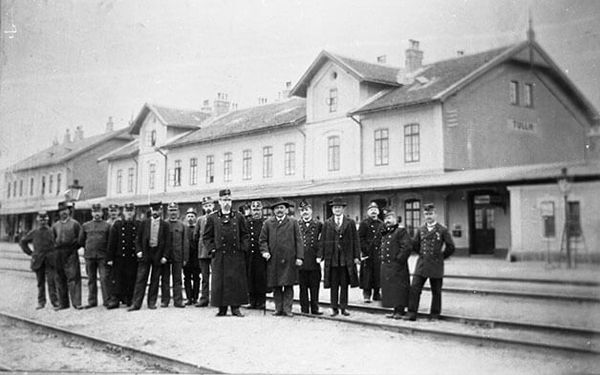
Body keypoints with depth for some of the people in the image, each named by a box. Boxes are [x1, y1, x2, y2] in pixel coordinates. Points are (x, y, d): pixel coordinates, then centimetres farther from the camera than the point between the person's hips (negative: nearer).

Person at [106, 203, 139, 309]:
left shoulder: (139, 225, 5)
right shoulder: (117, 225, 5)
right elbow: (111, 243, 3)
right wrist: (109, 258, -2)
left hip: (134, 258, 0)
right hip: (119, 257, 0)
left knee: (132, 280, 3)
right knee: (118, 280, 1)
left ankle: (130, 300, 12)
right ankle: (114, 299, 6)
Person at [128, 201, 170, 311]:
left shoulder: (165, 225, 4)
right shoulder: (144, 223, 8)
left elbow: (167, 242, 2)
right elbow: (138, 239, 9)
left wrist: (164, 256, -6)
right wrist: (138, 251, -5)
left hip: (158, 254, 0)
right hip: (145, 253, 0)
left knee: (155, 280, 4)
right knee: (141, 279, -3)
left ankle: (152, 302, 13)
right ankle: (136, 303, -4)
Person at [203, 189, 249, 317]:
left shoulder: (239, 217, 8)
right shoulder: (212, 218, 5)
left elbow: (244, 235, 12)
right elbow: (206, 236, 9)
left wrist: (243, 248, 1)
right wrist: (212, 249, -1)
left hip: (236, 255, 1)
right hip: (220, 256, -1)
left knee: (237, 281, 1)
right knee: (220, 281, 0)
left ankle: (236, 307, 10)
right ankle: (222, 308, 9)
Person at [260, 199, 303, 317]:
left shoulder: (293, 222, 6)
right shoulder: (268, 223, 9)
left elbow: (298, 240, 3)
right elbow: (263, 239, 13)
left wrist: (299, 257, -4)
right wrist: (265, 251, -4)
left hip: (289, 260, -1)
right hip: (273, 260, 1)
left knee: (288, 285, -2)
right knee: (276, 286, 4)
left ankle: (287, 309, 3)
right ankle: (278, 308, 12)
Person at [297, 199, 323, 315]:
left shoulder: (318, 224, 6)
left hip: (314, 261, 0)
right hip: (301, 261, 0)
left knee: (315, 287, 5)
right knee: (303, 287, 5)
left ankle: (315, 309, 14)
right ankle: (304, 309, 12)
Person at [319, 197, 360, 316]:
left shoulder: (350, 223, 5)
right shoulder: (327, 223, 7)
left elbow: (355, 240, 3)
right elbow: (323, 241, 6)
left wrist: (356, 256, -3)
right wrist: (321, 256, -2)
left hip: (346, 258, 0)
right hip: (332, 258, 1)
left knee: (344, 284, 5)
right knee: (333, 285, 5)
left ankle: (344, 307, 13)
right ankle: (334, 308, 11)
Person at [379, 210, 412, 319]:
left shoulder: (401, 231, -8)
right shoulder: (384, 233, 18)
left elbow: (407, 247, -16)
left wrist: (399, 259, -17)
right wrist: (382, 258, 15)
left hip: (397, 266, -8)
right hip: (386, 266, 8)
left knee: (398, 288, -4)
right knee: (389, 288, 10)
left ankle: (400, 311, 2)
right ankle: (396, 310, 17)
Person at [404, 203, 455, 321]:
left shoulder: (442, 230, -2)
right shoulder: (420, 230, 8)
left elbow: (450, 247, 1)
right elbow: (415, 245, 20)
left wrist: (440, 257, 6)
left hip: (436, 265, -3)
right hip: (421, 264, 3)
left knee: (436, 292, 5)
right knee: (414, 288, -5)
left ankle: (434, 315, 16)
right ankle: (412, 313, 0)